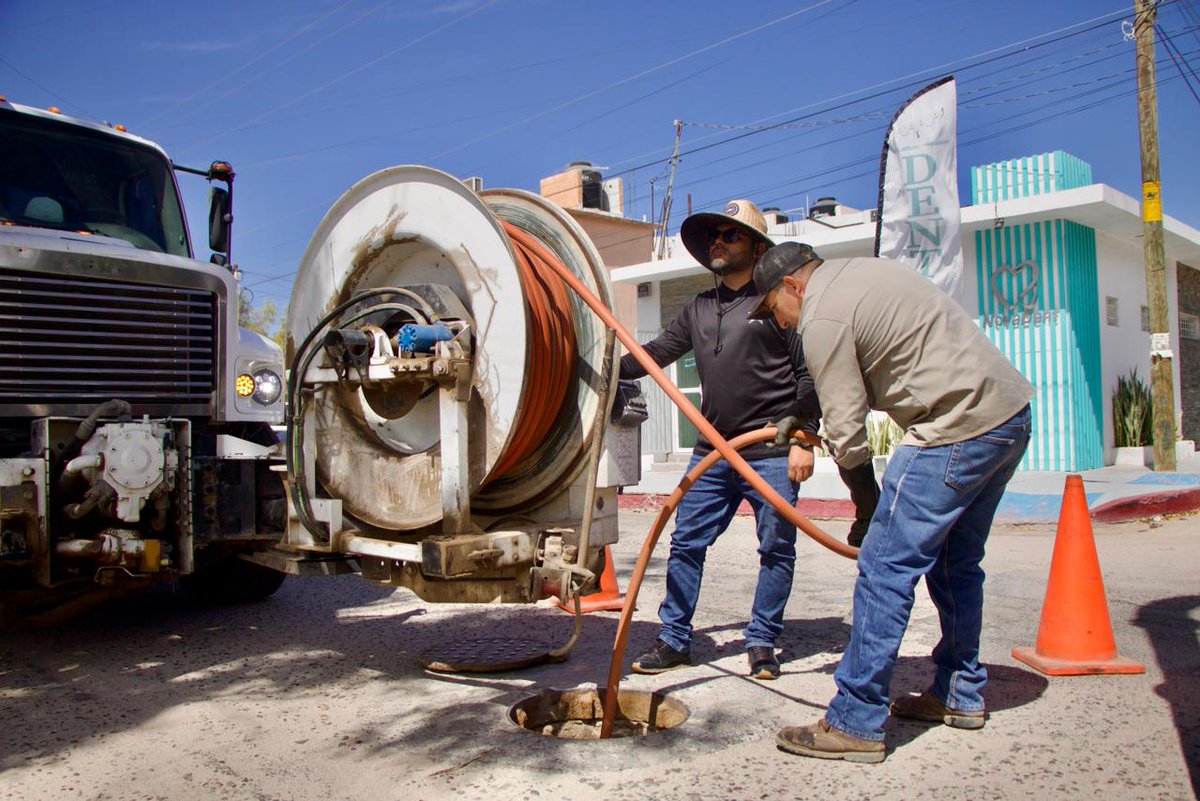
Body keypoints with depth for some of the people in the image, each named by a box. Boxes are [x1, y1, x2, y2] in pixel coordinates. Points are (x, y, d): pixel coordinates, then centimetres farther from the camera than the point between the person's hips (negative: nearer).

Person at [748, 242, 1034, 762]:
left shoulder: (823, 319, -10)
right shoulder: (860, 271, 19)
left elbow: (847, 431, -11)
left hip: (959, 424, -11)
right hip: (1011, 411, 11)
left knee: (885, 569, -7)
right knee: (955, 563, 21)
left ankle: (855, 724, -2)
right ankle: (961, 694, 34)